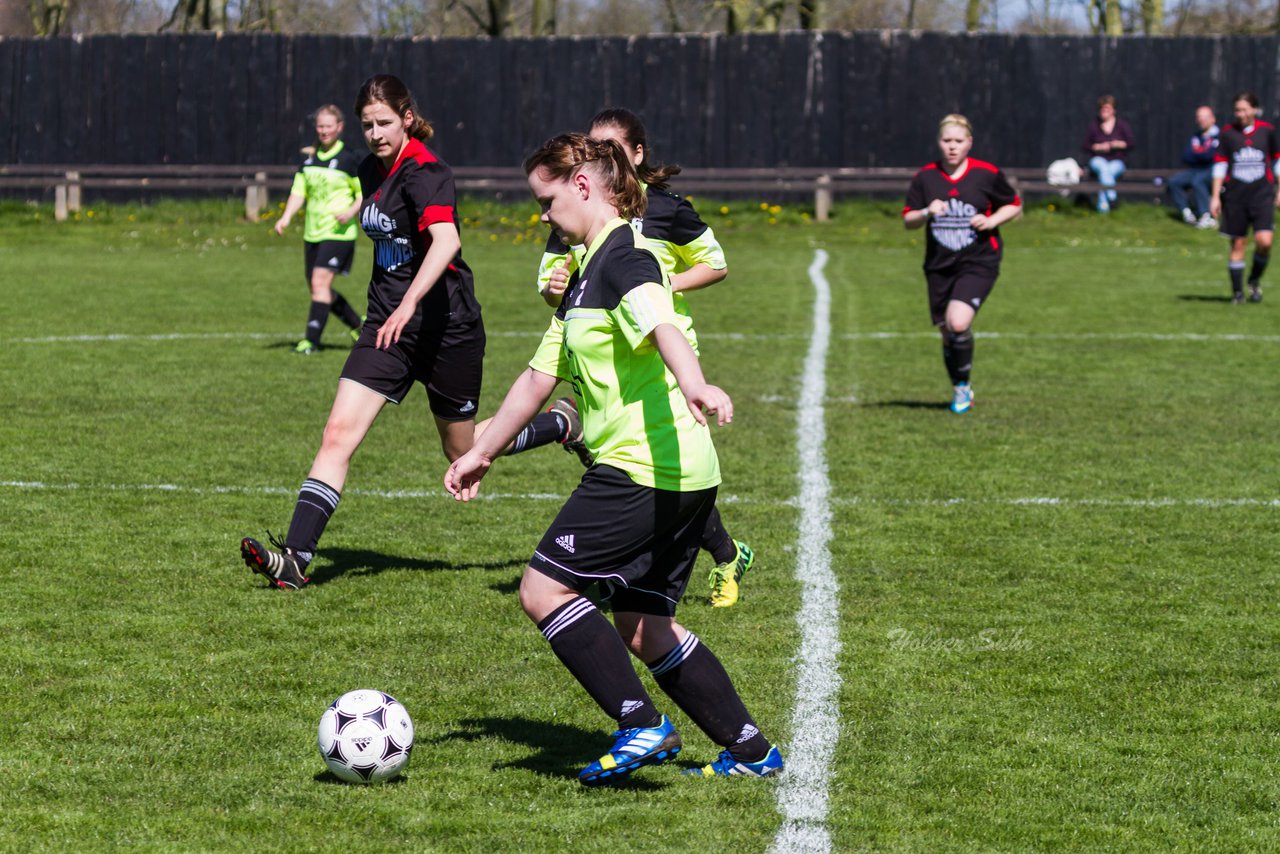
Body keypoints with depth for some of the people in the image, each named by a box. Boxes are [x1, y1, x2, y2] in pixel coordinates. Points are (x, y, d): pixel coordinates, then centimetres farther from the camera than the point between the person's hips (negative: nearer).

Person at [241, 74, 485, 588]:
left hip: (446, 325, -7)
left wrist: (409, 303, -49)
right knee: (339, 433, -10)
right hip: (388, 323, 7)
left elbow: (446, 240, -36)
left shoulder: (424, 171, -19)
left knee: (463, 452, 11)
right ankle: (296, 558, -17)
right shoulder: (372, 170, 7)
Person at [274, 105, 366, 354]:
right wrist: (286, 217, -5)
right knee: (320, 289, 10)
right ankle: (358, 326, 30)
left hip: (338, 233, -7)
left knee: (320, 282, -17)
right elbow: (298, 192, 10)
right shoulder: (309, 159, 10)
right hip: (312, 232, 7)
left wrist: (351, 212, -18)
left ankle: (312, 340, -16)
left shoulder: (350, 159, -5)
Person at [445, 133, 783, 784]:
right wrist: (482, 453, 34)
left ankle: (642, 727, -12)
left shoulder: (623, 257, -10)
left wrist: (694, 386, -51)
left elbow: (664, 327, -32)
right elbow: (540, 376, 29)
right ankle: (751, 751, 16)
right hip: (682, 475, 10)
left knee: (544, 588, -9)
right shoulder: (586, 273, 22)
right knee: (641, 624, 14)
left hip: (644, 465, -10)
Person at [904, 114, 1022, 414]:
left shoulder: (987, 174, -5)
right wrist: (926, 213, -16)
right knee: (947, 333, 8)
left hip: (978, 264, -3)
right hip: (939, 266, 3)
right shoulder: (925, 177, 1)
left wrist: (992, 221, -11)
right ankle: (959, 390, 30)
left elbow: (1014, 205, 8)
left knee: (958, 323, -22)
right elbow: (907, 219, 5)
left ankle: (963, 385, -1)